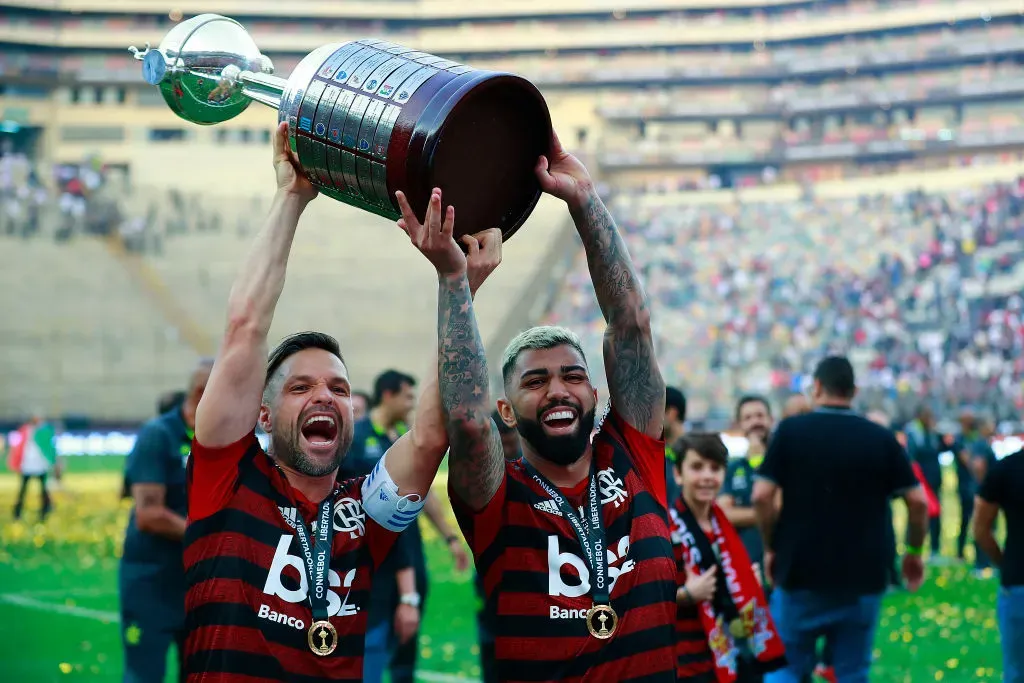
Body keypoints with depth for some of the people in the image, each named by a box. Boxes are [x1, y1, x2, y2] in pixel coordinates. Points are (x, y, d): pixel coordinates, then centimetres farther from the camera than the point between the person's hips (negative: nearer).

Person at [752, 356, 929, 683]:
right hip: (863, 578, 1)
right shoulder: (881, 438, 1)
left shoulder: (790, 430, -3)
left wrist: (771, 547, 6)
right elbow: (917, 501, -1)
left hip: (800, 574, -1)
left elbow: (762, 496, -8)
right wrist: (914, 551, 15)